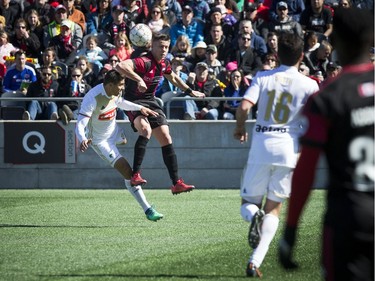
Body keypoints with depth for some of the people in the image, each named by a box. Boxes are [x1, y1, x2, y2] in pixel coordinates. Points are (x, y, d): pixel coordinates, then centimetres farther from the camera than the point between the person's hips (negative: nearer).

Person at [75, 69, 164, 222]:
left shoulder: (116, 92, -11)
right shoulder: (92, 99, -33)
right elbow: (80, 125, -37)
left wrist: (140, 108, 4)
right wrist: (83, 140, -56)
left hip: (114, 131, 8)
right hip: (100, 140, -8)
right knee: (127, 172, -14)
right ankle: (147, 210, -10)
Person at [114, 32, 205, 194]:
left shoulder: (164, 64, 3)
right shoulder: (144, 62, -23)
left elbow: (173, 78, 27)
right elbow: (120, 67, -40)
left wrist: (190, 91, 26)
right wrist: (138, 79, -46)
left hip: (151, 102, 8)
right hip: (134, 102, -8)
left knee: (166, 138, 2)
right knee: (146, 130, -34)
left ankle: (176, 183, 5)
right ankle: (135, 175, -32)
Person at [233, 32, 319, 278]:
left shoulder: (263, 78, 2)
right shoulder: (309, 85, 0)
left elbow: (244, 107, -10)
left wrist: (240, 129, 9)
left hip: (260, 149, 0)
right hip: (289, 150, 0)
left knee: (248, 203, 15)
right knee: (273, 209, 8)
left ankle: (254, 216, -24)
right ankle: (255, 262, -8)